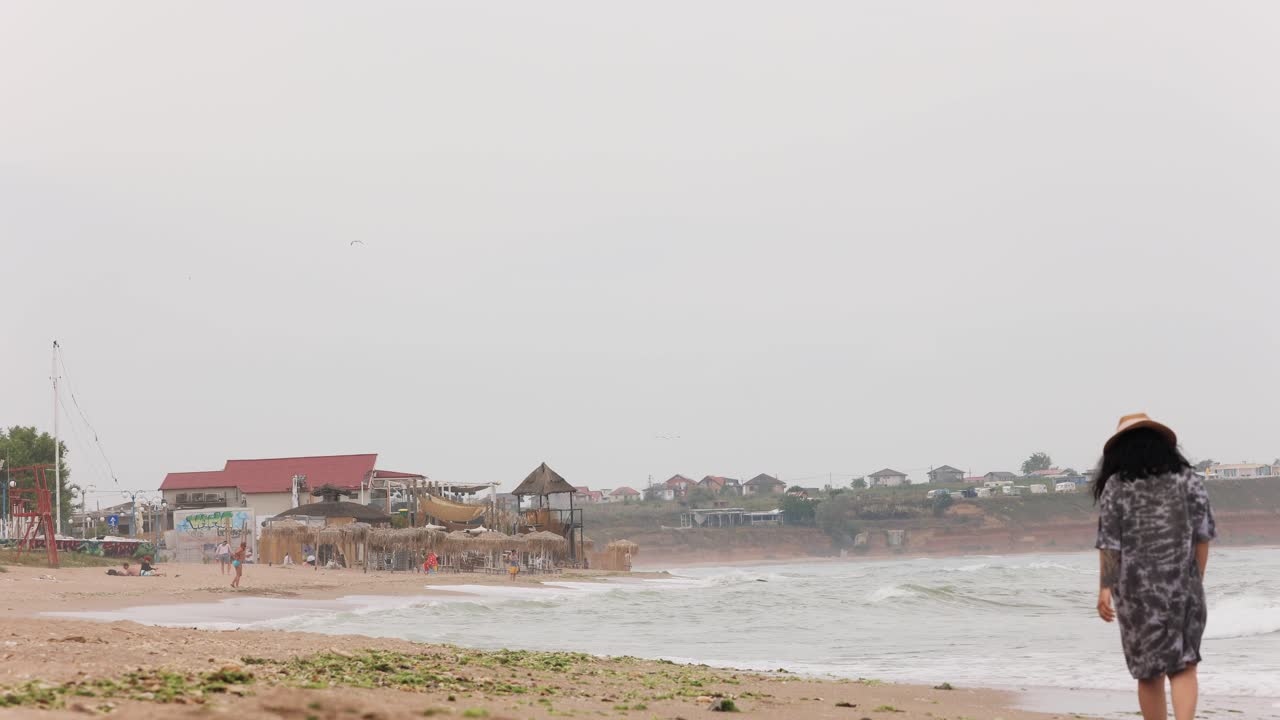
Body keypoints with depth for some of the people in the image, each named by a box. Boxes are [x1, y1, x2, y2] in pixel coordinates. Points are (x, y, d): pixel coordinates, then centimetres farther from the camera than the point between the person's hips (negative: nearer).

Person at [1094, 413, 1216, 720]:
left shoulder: (1115, 485, 0)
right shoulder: (1186, 478, 5)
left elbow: (1109, 544, -6)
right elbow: (1203, 534, 4)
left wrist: (1105, 588, -4)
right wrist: (1196, 580, 12)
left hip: (1136, 590, -1)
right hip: (1182, 586, 1)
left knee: (1149, 670, 10)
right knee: (1182, 666, 5)